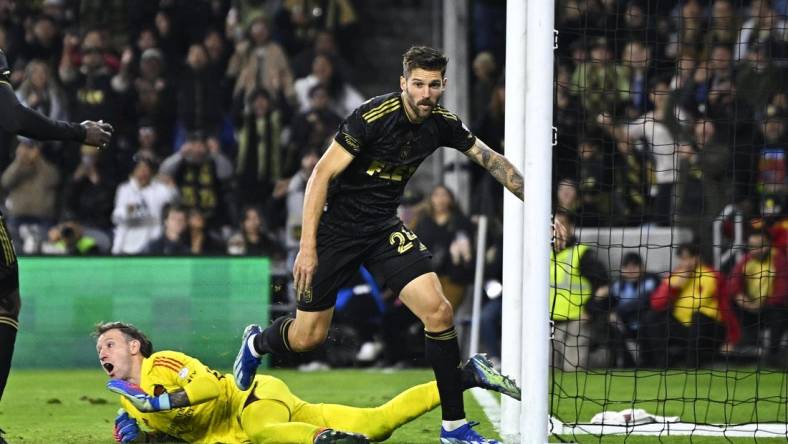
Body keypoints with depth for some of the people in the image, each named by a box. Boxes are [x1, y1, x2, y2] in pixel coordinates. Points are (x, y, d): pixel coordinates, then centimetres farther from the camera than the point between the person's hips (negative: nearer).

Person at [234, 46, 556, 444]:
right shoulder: (372, 117, -23)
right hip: (337, 228, -5)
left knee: (438, 311, -14)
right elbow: (321, 176, -20)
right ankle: (257, 343, 39)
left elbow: (491, 160, 9)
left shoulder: (442, 123, -5)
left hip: (385, 230, 5)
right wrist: (307, 247, -23)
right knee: (308, 337, 1)